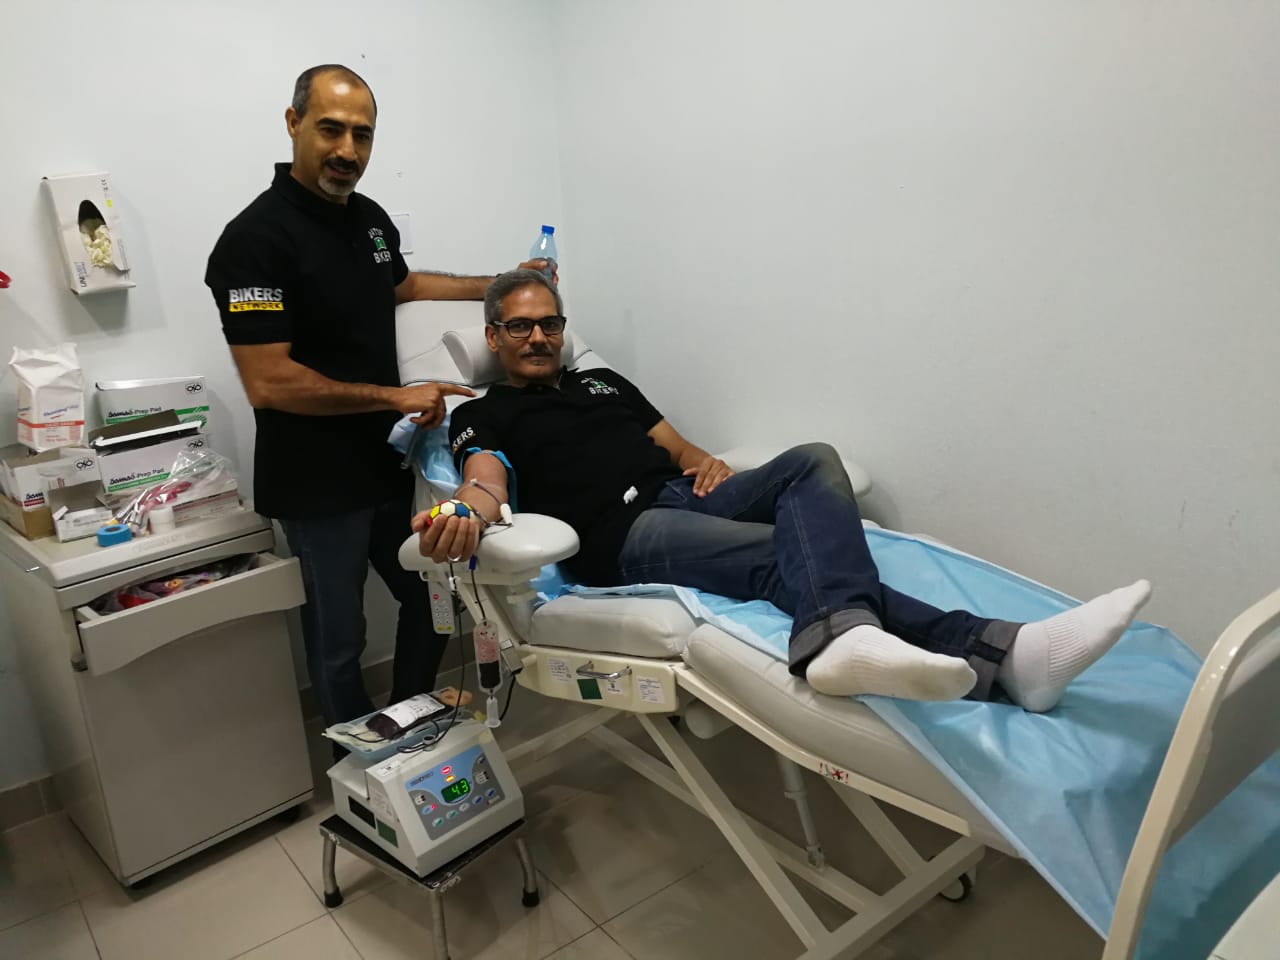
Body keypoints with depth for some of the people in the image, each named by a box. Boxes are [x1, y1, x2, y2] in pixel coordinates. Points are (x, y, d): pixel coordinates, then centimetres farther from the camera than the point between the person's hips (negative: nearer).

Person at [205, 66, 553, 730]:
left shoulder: (370, 217, 4)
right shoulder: (254, 239, -19)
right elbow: (269, 384, -24)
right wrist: (397, 396, -19)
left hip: (390, 463, 8)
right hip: (318, 484, -8)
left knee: (431, 599, 20)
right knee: (339, 639, 8)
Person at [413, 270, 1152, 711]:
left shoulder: (604, 381, 31)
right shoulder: (485, 415, 15)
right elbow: (488, 480, -7)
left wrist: (705, 460, 0)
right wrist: (467, 514, -34)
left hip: (686, 496, 6)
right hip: (622, 536, -6)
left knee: (814, 463, -25)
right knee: (798, 553, -29)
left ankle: (843, 638, -55)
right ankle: (996, 655, -45)